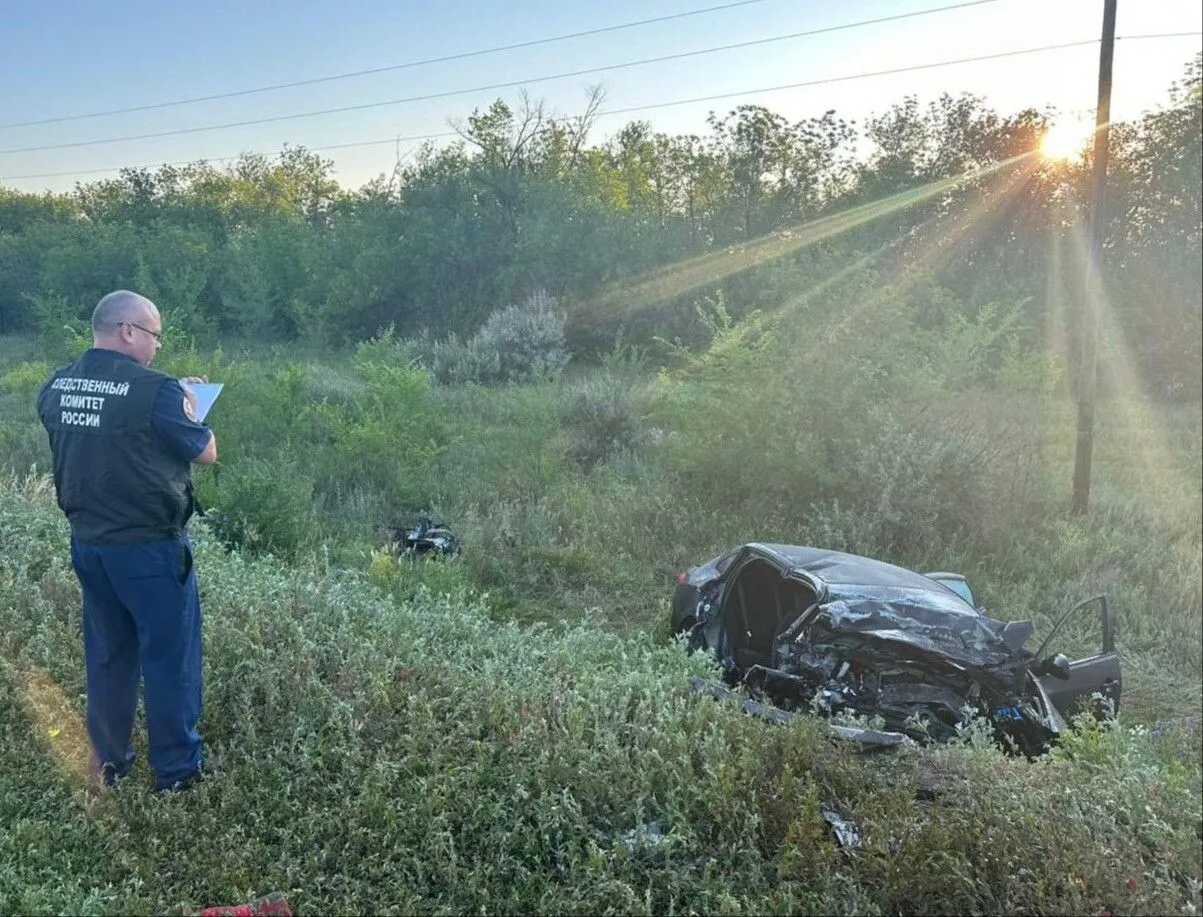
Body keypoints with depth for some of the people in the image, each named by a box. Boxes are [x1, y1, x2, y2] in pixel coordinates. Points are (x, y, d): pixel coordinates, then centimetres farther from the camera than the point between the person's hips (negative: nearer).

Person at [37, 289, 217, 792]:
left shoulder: (55, 387, 3)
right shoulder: (155, 390, -19)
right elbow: (206, 453, -9)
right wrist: (187, 409, 8)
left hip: (87, 542, 7)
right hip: (149, 546, -7)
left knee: (107, 654, 19)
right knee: (168, 655, 6)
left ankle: (108, 763, 30)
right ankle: (176, 768, 16)